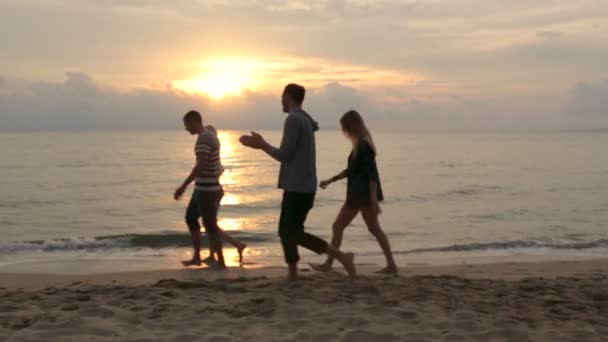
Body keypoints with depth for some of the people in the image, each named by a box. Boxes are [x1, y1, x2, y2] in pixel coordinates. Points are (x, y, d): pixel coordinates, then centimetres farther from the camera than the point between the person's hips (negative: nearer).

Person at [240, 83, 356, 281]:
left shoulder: (293, 119, -13)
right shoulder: (305, 120, 16)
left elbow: (284, 155, -16)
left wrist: (260, 144, -5)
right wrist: (261, 144, 24)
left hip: (298, 188, -9)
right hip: (299, 187, 9)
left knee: (294, 233, -8)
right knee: (286, 231, 12)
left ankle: (340, 256, -10)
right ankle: (293, 276, 11)